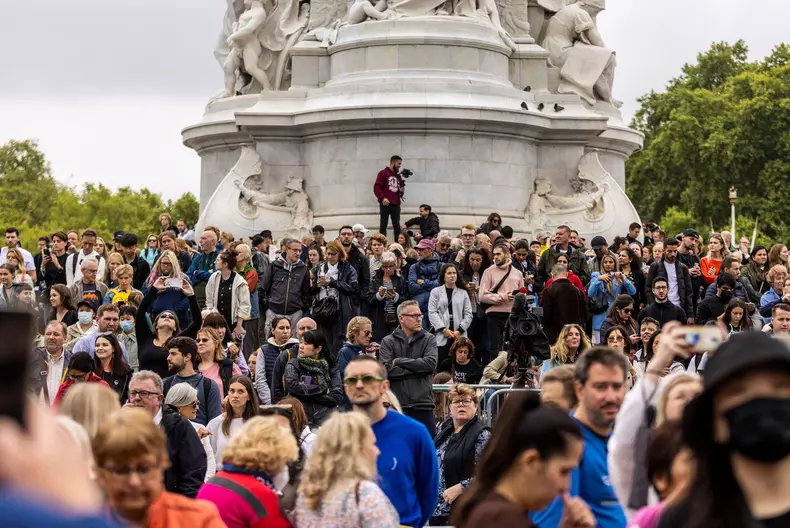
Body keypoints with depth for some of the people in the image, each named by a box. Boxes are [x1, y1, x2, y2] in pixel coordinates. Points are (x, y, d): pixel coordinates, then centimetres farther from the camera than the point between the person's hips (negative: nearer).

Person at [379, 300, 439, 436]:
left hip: (423, 405, 0)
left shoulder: (428, 339, 9)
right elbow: (386, 370, -9)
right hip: (396, 405, 0)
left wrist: (399, 361, -6)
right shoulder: (388, 342, 6)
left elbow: (430, 364, -9)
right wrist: (418, 369, -8)